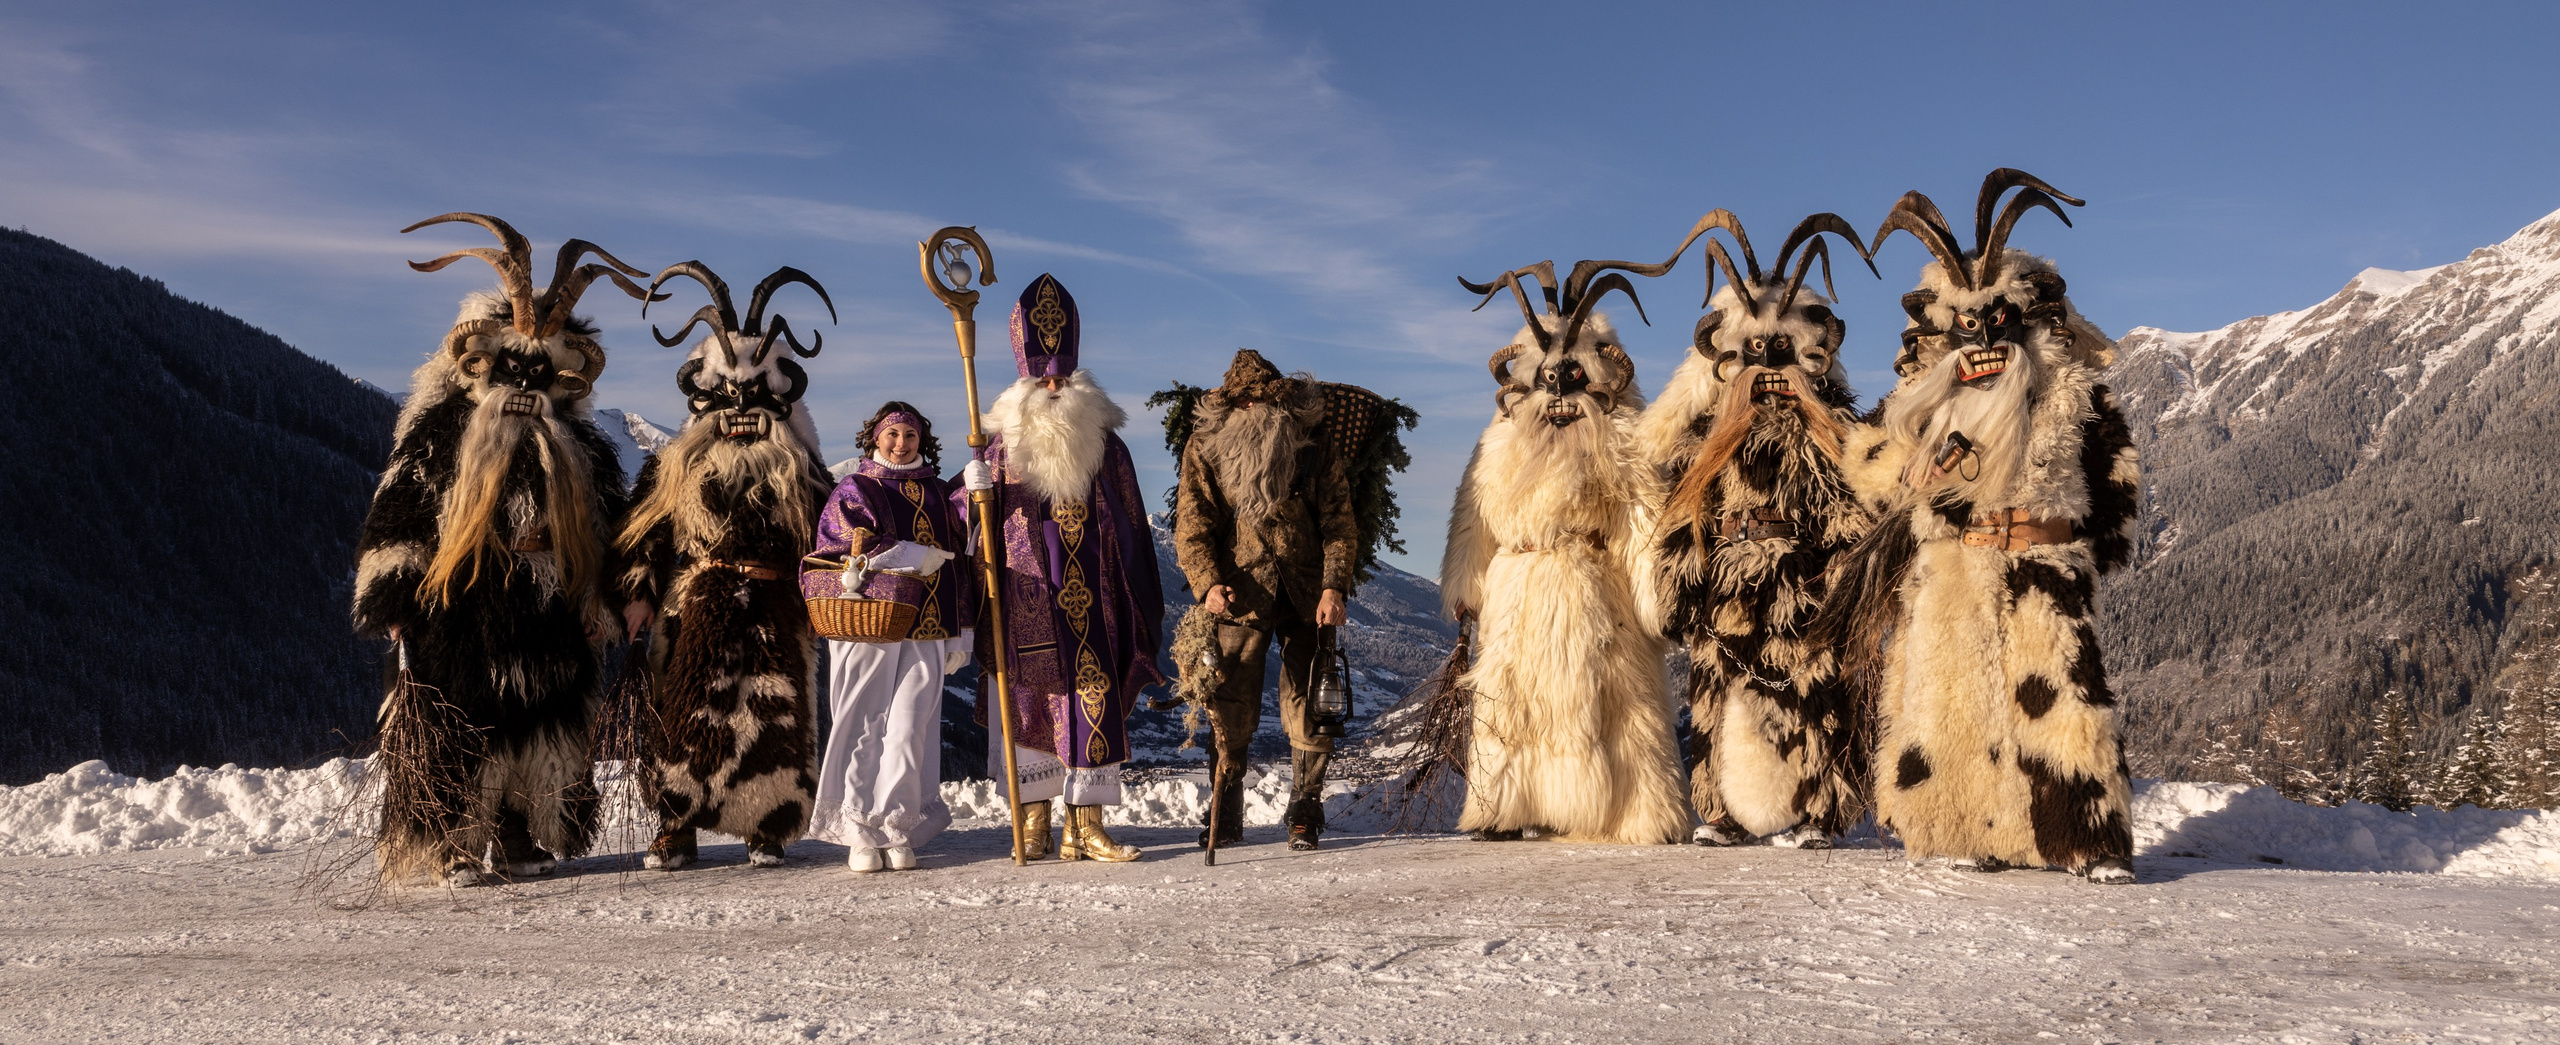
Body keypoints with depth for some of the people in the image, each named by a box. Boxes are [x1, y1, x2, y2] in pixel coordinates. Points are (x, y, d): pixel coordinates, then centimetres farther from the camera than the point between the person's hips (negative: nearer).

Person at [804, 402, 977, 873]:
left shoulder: (939, 494, 17)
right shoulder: (853, 491, 8)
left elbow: (958, 564, 16)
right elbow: (845, 559, -4)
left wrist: (961, 633, 9)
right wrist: (913, 556, -7)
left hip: (926, 634, 2)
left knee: (909, 727, -5)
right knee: (863, 726, -3)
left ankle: (896, 828, 1)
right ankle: (860, 833, 2)